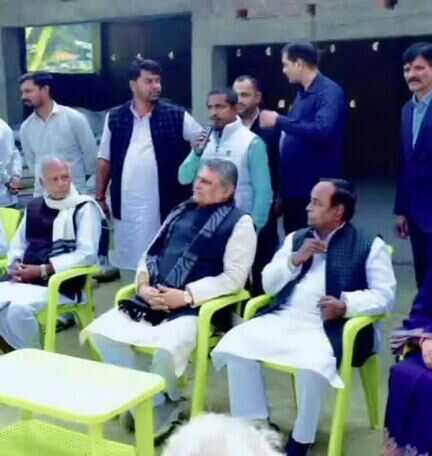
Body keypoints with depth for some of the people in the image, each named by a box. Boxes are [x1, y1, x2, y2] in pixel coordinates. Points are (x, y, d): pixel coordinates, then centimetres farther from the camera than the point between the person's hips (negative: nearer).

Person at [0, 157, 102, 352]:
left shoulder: (84, 208, -2)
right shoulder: (34, 206, 18)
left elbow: (87, 254, -11)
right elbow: (18, 243, 24)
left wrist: (42, 270, -14)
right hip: (24, 281, 6)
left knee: (18, 307, -30)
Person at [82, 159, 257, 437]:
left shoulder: (239, 222, 0)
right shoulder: (181, 212, 19)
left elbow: (234, 277, -9)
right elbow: (151, 254, 19)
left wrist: (186, 296, -17)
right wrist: (143, 285, -2)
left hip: (196, 307, -6)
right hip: (153, 300, 7)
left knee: (166, 349, -34)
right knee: (100, 331, -11)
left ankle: (154, 415, -1)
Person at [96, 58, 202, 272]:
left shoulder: (176, 116, -2)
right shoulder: (115, 118, 5)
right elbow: (105, 160, 9)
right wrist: (100, 197, 6)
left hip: (165, 205, -2)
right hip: (126, 206, 2)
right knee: (129, 255, 12)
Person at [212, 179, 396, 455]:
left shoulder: (370, 245, 6)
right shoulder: (295, 238, 20)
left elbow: (385, 295, -2)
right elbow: (269, 285, 15)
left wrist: (346, 305, -19)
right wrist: (294, 259, -2)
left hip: (330, 327, -5)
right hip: (284, 319, 5)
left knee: (311, 364, -35)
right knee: (235, 343, -18)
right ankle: (255, 426, -3)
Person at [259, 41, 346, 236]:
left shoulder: (329, 92, -13)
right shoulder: (302, 94, 14)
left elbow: (322, 131, -29)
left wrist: (279, 121, -21)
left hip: (316, 190, -8)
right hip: (293, 187, 9)